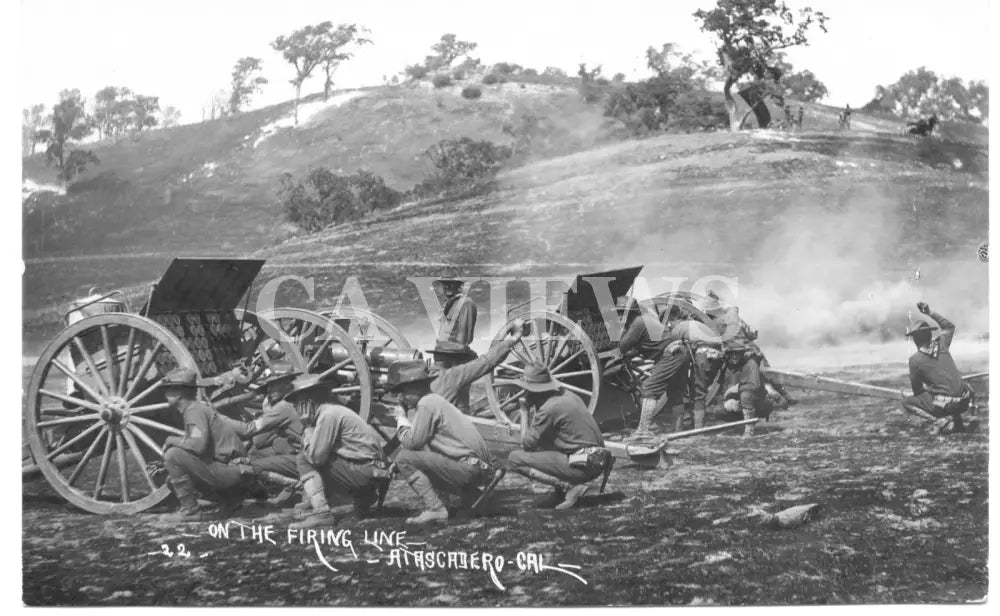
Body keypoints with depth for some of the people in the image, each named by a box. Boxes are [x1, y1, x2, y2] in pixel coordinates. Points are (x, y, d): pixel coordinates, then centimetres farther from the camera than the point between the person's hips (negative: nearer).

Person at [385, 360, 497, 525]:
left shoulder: (426, 404, -10)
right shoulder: (435, 400, 19)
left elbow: (412, 442, -14)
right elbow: (421, 444, 22)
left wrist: (401, 418, 2)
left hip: (470, 468, -10)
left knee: (405, 459, -11)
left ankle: (435, 509, -14)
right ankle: (468, 493, 16)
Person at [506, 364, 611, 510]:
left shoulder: (548, 408, -14)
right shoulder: (567, 395, 12)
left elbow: (527, 444, -7)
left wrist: (524, 412, 3)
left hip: (582, 467, -9)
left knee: (514, 459, -7)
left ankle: (570, 486, -14)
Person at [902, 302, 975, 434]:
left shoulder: (915, 359, -3)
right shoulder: (941, 343, 8)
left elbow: (917, 387, 8)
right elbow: (950, 326, 32)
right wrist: (931, 313, 32)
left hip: (944, 403, -5)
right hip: (964, 403, 5)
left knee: (907, 402, 12)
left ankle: (939, 420, -8)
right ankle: (957, 421, 10)